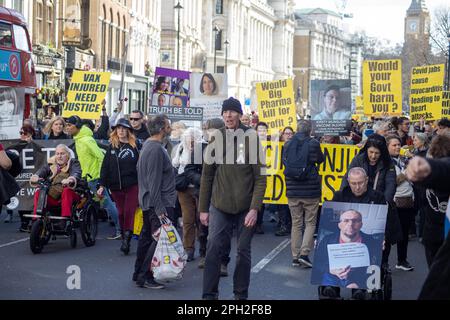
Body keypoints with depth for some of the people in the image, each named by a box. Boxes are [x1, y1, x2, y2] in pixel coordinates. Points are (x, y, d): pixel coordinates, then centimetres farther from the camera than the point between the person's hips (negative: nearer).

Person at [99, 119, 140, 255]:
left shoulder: (135, 146, 1)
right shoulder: (112, 146, 9)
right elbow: (105, 166, 9)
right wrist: (102, 185, 3)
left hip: (132, 185, -3)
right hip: (116, 186, 3)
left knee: (129, 212, -10)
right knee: (121, 213, 7)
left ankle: (127, 238, -9)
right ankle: (125, 240, 16)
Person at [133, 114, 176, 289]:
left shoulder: (148, 145, 14)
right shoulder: (156, 149, -19)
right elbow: (154, 181, -22)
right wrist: (159, 208, -23)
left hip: (148, 202, 11)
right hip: (159, 202, -11)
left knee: (147, 236, 16)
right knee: (159, 238, -8)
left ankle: (139, 273, 24)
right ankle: (145, 277, -4)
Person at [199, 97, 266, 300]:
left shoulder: (251, 138, -3)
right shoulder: (216, 138, 3)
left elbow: (260, 178, -4)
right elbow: (207, 176, 7)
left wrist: (255, 208, -12)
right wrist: (203, 208, 5)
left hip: (245, 206, -1)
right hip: (220, 205, 1)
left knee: (244, 251, 7)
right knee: (214, 248, -5)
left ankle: (241, 294, 21)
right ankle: (209, 294, 3)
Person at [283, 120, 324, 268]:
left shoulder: (288, 145, 1)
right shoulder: (313, 144, -9)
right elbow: (321, 160, 7)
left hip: (293, 191, 3)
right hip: (311, 191, -3)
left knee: (296, 224, 12)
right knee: (310, 223, 7)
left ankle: (295, 257, 12)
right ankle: (304, 253, -6)